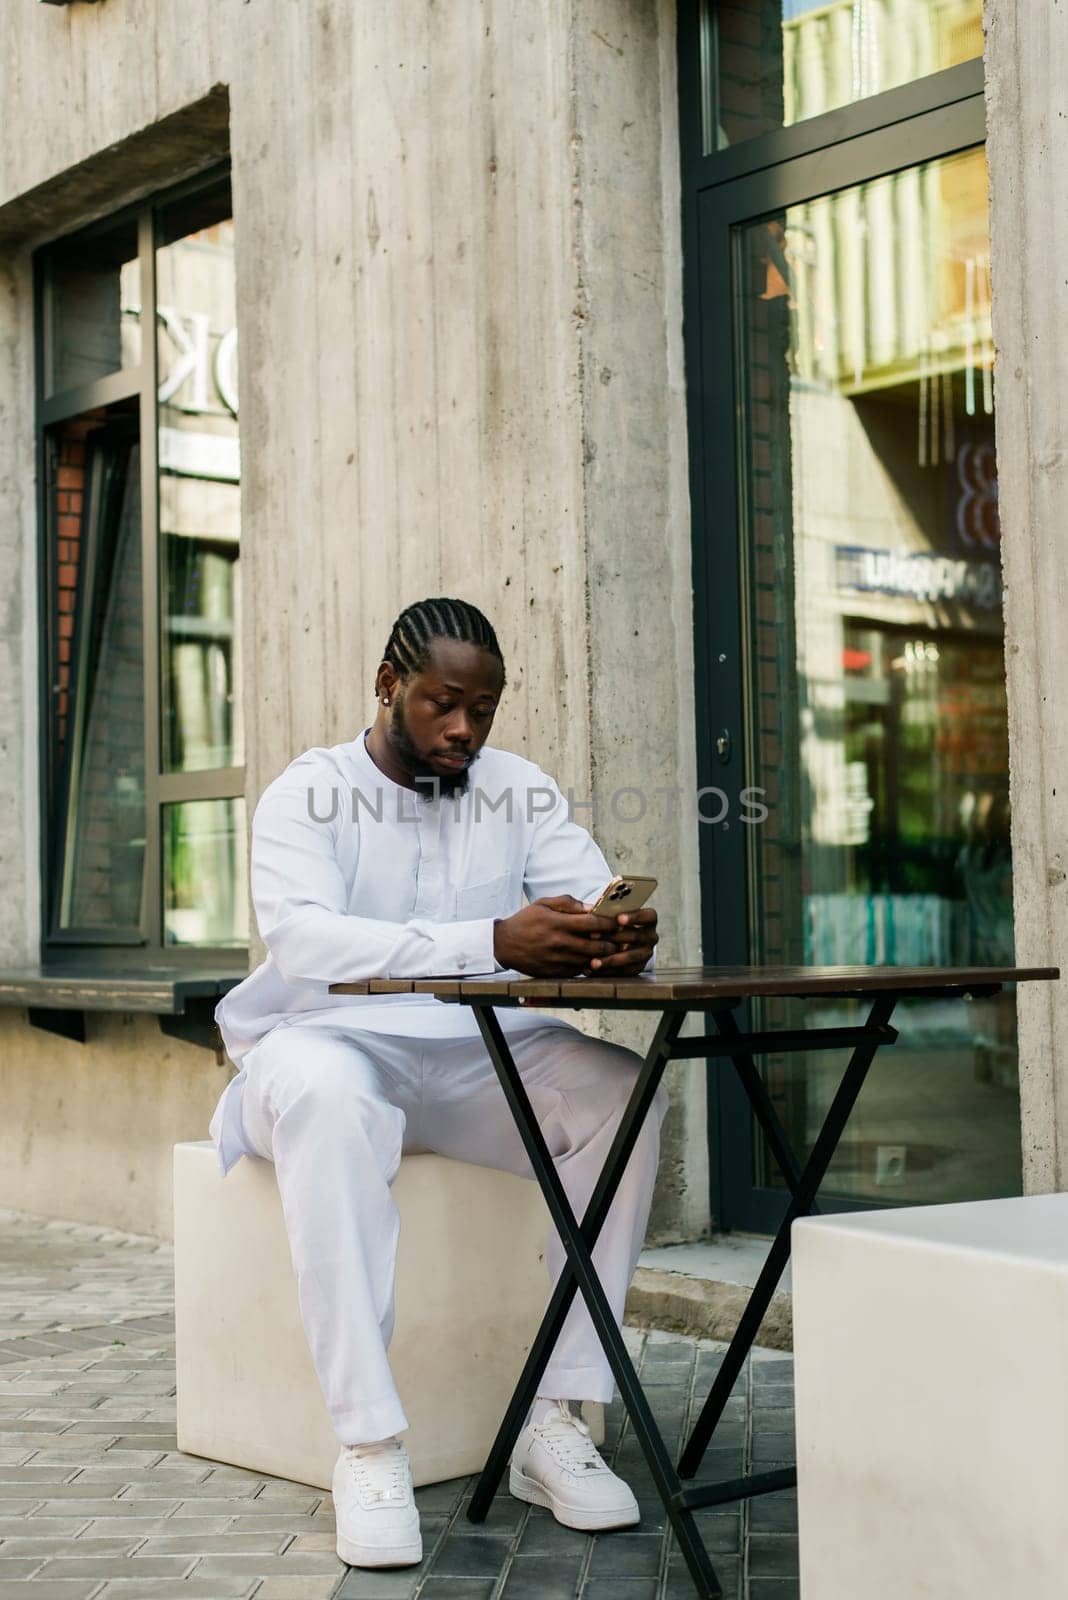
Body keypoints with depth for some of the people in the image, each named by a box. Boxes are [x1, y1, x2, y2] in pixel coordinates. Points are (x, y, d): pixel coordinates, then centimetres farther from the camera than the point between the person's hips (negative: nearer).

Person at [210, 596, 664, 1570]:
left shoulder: (520, 791, 9)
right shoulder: (309, 794, -5)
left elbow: (598, 900, 0)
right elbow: (302, 940, -24)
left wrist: (621, 940, -29)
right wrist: (495, 942, -37)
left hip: (476, 1057, 4)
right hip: (333, 1043, -4)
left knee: (625, 1088, -23)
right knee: (325, 1091, -39)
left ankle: (558, 1420, -20)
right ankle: (369, 1446, -35)